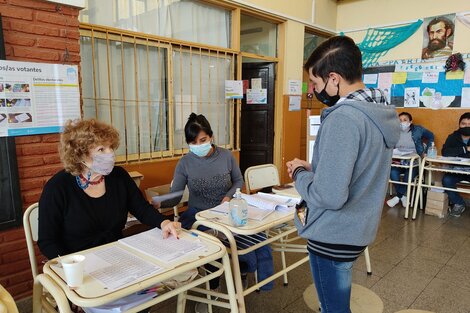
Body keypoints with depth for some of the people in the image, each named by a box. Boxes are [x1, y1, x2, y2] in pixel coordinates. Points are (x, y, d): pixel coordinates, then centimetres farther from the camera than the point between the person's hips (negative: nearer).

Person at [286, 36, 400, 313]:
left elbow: (330, 196, -29)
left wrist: (299, 174, -11)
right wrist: (314, 169, 4)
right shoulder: (380, 112, 3)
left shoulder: (343, 117, -26)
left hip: (334, 237, -9)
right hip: (358, 230, 9)